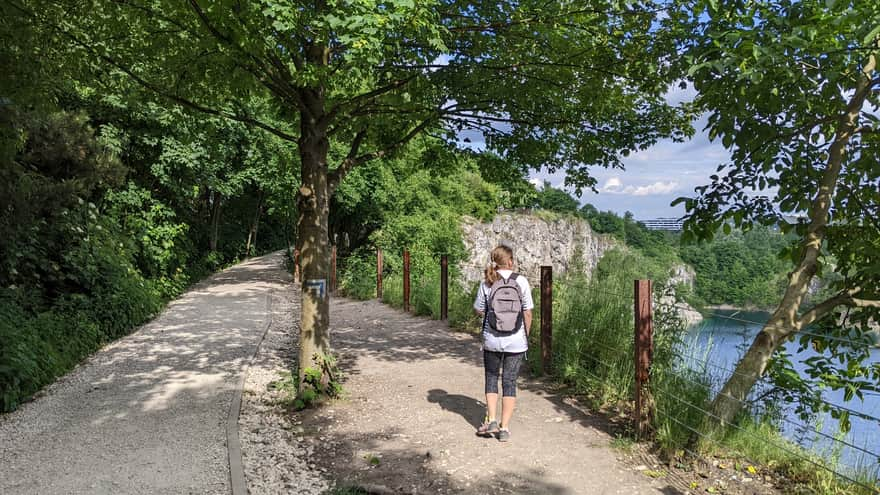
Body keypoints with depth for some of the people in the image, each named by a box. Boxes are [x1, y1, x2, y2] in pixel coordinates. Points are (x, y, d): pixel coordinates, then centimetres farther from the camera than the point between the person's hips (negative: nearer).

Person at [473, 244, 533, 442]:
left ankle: (491, 420, 11)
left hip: (492, 339, 1)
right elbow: (528, 313, -3)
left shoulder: (487, 283, -5)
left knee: (491, 378, 19)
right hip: (516, 340, 0)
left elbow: (479, 310, -1)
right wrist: (526, 335, 10)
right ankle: (504, 427, 11)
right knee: (510, 382, 9)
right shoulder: (521, 281, -7)